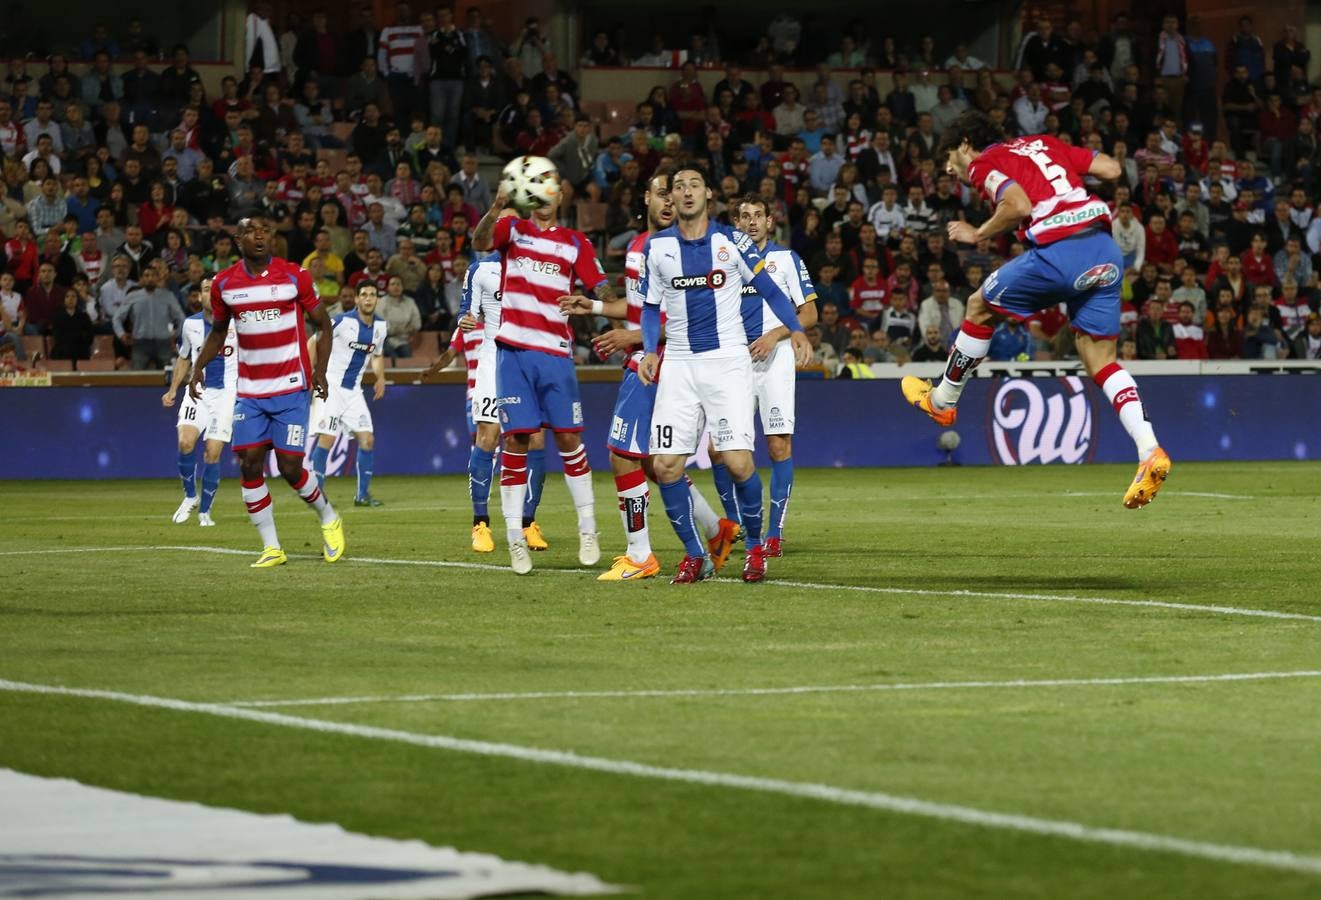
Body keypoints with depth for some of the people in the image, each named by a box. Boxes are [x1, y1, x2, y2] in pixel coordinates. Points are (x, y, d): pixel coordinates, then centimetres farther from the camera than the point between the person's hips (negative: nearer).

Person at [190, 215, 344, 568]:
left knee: (290, 468, -7)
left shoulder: (294, 276, -5)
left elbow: (323, 324, 5)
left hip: (290, 389, -3)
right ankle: (271, 548, 1)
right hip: (249, 391, 3)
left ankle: (329, 519, 22)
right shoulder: (224, 284, 3)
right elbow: (218, 330, 19)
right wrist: (198, 367, 3)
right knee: (250, 465, -8)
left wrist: (320, 369, -7)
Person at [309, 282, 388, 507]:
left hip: (354, 390, 6)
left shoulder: (380, 326, 6)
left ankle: (363, 494, 10)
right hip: (332, 386, -6)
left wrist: (380, 378, 4)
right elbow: (314, 342, -11)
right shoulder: (343, 321, -14)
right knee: (326, 439, -13)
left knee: (367, 439, 1)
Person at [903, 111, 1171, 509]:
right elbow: (1111, 169, 18)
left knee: (979, 307, 18)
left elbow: (1018, 205, -13)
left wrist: (977, 234, 2)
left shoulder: (984, 163, 7)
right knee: (1099, 359, 10)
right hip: (1105, 250, 6)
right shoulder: (1042, 144, 26)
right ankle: (1150, 452, -7)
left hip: (1060, 251, -6)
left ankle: (941, 402, 33)